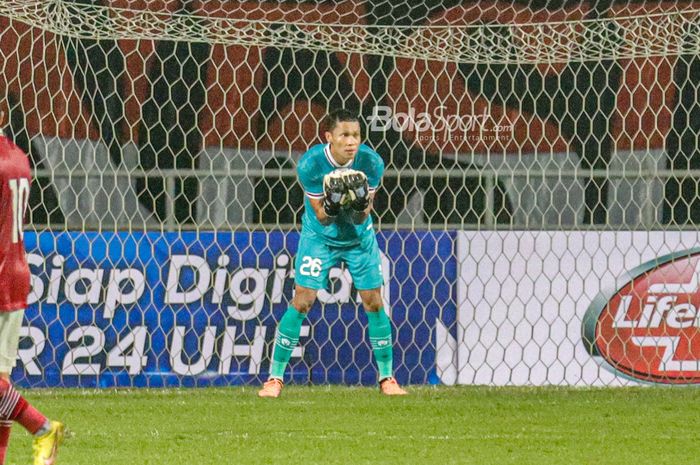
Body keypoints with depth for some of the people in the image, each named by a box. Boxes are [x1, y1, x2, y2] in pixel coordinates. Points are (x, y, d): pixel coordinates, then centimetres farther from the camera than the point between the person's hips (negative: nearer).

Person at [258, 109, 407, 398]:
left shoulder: (371, 163, -22)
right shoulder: (310, 164, -26)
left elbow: (361, 219, -18)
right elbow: (322, 217, -22)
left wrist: (361, 202, -39)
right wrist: (332, 202, -43)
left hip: (359, 237, 2)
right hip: (320, 236, -2)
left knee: (374, 303, -1)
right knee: (301, 302, -8)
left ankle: (387, 378, 13)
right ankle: (275, 378, 0)